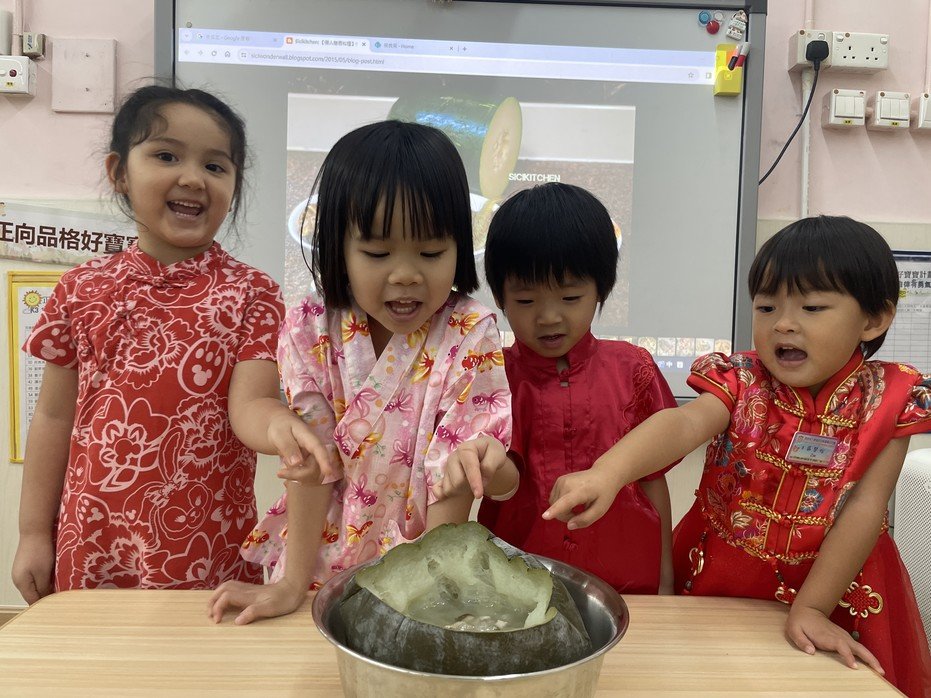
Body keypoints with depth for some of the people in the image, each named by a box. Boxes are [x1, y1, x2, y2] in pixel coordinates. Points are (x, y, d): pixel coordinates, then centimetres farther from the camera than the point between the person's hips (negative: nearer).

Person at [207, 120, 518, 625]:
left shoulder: (469, 336, -15)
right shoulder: (309, 332, -10)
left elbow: (450, 474, -15)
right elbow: (312, 461, -10)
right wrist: (292, 583, -11)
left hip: (421, 564, 0)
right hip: (325, 553, 1)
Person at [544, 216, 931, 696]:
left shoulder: (887, 401, -11)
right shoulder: (741, 382, -13)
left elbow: (864, 508, -15)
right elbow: (684, 423, -33)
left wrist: (811, 607, -21)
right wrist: (606, 473, -52)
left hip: (832, 584, 0)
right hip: (719, 579, 1)